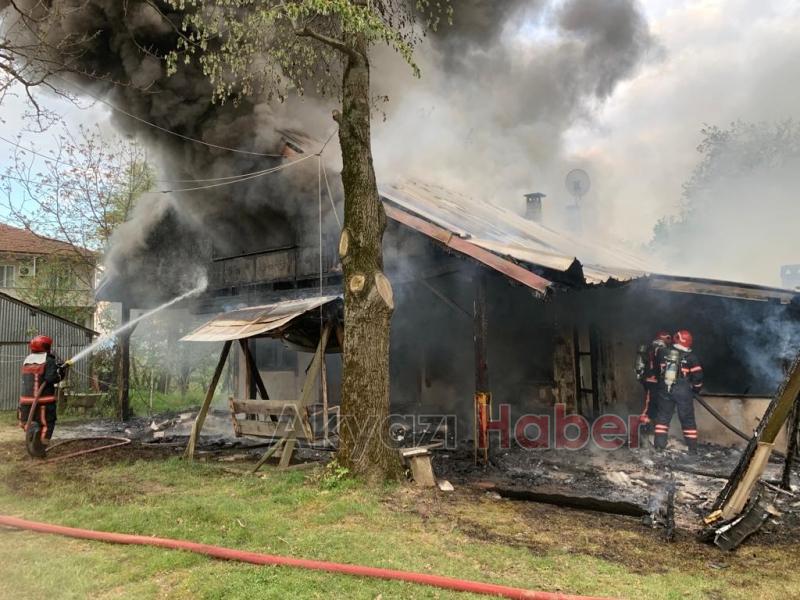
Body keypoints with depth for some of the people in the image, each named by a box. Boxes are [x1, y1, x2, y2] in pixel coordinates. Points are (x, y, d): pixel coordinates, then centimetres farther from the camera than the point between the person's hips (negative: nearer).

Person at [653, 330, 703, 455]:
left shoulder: (664, 354, 0)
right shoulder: (691, 357, -6)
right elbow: (698, 375, -5)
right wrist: (696, 389, 10)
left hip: (665, 390, 2)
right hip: (683, 392, -2)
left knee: (663, 416, 10)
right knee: (687, 419, 8)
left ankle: (660, 443, 6)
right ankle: (692, 447, 12)